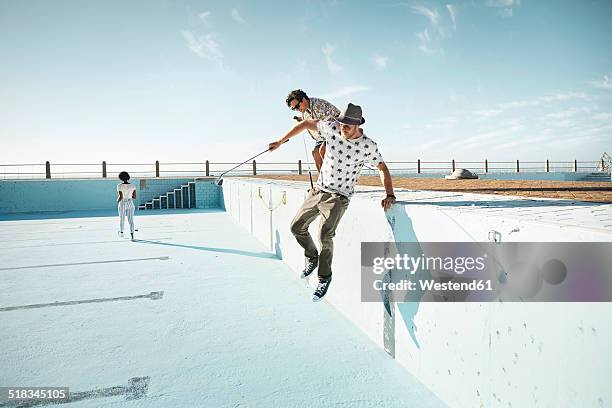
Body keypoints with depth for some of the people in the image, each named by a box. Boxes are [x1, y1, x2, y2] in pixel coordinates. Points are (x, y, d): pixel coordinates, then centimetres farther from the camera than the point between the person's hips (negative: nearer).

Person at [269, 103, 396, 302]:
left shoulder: (368, 146, -16)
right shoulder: (332, 128, -10)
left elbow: (383, 168, -4)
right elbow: (307, 123, 5)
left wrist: (389, 196, -17)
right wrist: (280, 141, 7)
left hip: (339, 197, -5)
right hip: (318, 190, 5)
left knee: (325, 234, -23)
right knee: (297, 227, 10)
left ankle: (324, 277, -2)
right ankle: (312, 257, 36)